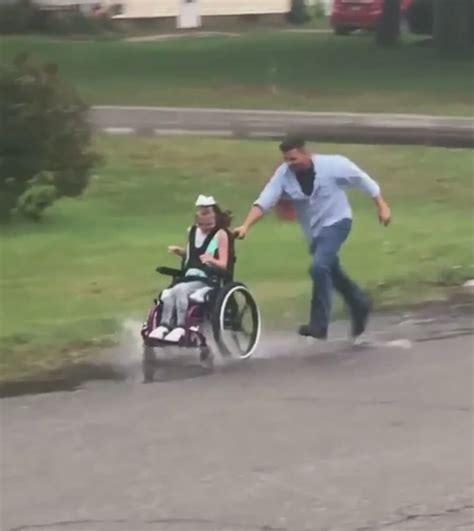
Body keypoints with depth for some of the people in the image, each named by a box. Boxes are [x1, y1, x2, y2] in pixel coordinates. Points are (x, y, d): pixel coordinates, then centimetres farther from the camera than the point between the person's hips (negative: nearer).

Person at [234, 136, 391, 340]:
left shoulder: (333, 165, -21)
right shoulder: (283, 175, -14)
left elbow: (363, 180, -8)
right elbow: (264, 201, -22)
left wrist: (381, 206, -4)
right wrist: (246, 226, -35)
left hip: (335, 223, -6)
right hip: (314, 231, 6)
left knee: (319, 267, -24)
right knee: (331, 272, 19)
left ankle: (319, 325, -19)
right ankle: (359, 306, 45)